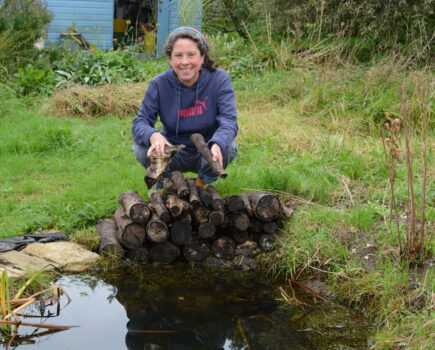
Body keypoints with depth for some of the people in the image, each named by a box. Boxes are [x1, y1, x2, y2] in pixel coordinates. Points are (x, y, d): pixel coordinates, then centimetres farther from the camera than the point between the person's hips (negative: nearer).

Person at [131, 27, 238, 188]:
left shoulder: (219, 79, -14)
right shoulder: (159, 84, -12)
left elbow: (229, 120, -25)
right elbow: (140, 123, -16)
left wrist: (217, 144, -49)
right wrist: (153, 136, -43)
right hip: (174, 154, 1)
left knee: (228, 147, -31)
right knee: (142, 149, -27)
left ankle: (203, 182, 1)